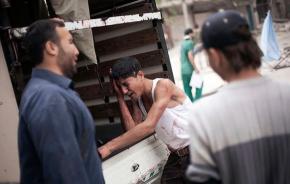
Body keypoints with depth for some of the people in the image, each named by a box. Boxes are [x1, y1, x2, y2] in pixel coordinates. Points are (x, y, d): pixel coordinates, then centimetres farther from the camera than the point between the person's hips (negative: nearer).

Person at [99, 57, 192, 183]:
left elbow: (148, 126, -30)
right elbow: (133, 131, -3)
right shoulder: (137, 99, 6)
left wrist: (109, 147, -33)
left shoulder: (163, 86, -19)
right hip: (176, 156, 7)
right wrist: (120, 98, -7)